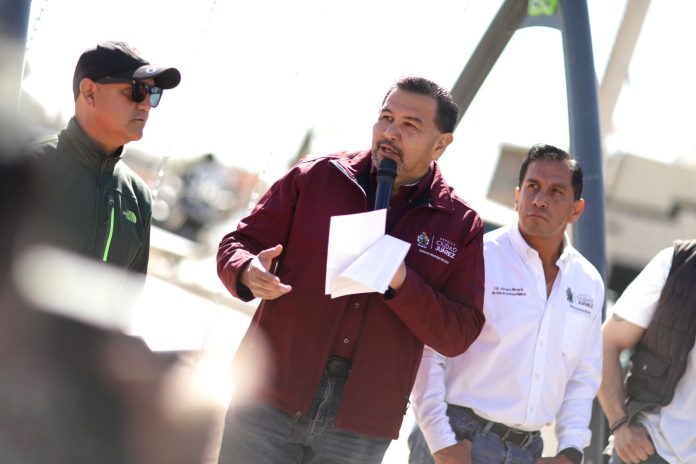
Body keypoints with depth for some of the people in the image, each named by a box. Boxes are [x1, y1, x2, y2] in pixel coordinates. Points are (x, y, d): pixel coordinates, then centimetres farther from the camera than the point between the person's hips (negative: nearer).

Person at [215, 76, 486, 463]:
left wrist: (401, 284, -18)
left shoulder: (461, 225, 3)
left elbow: (459, 334, -2)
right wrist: (248, 274, -18)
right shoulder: (313, 178, 3)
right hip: (270, 401, 0)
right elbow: (237, 245, 6)